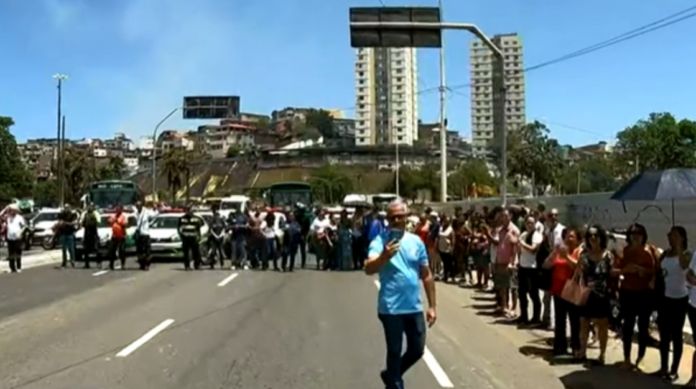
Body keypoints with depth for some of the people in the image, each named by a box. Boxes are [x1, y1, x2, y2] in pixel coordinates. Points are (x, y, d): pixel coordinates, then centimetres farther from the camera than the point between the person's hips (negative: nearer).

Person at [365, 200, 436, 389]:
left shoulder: (416, 241, 4)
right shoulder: (380, 241, -10)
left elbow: (426, 275, 10)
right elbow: (368, 269, -27)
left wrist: (432, 306, 9)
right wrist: (384, 256, -47)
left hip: (414, 308, 5)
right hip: (391, 308, -5)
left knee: (417, 350, 15)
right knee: (394, 351, 7)